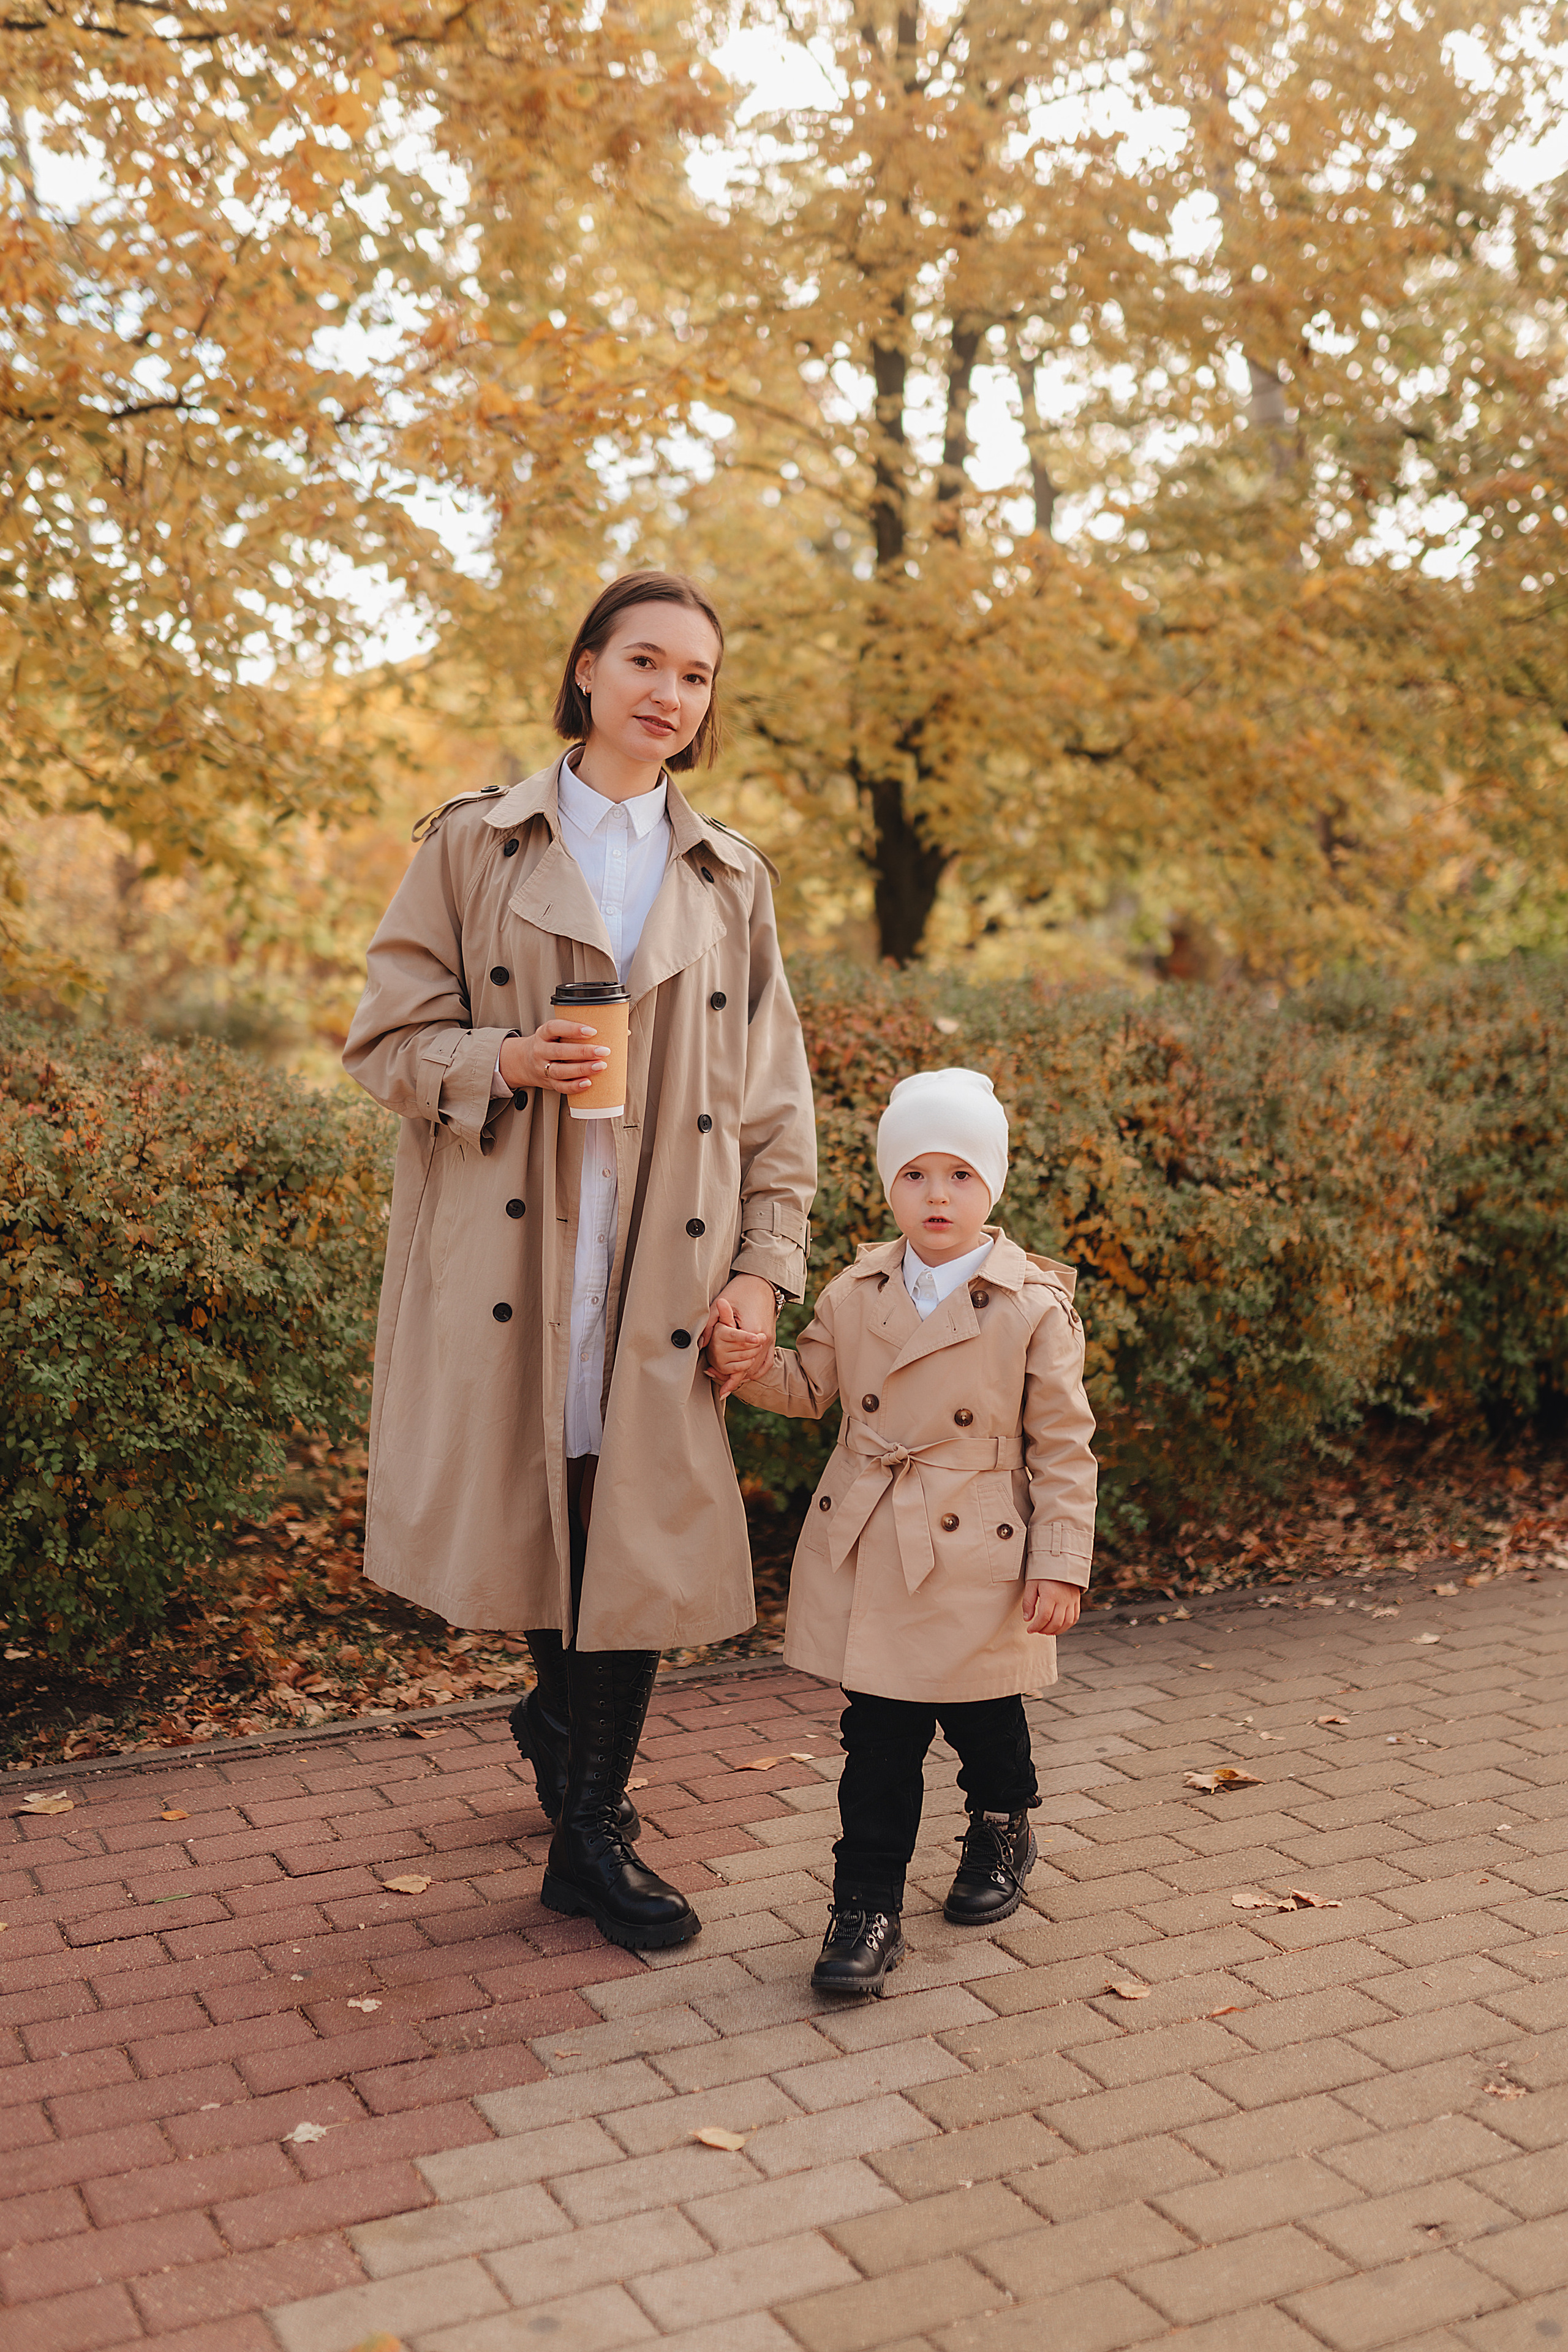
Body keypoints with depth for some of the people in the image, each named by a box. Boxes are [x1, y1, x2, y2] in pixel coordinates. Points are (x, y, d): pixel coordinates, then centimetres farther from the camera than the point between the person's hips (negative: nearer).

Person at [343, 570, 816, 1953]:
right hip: (510, 1256, -2)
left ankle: (591, 1840, 19)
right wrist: (504, 1061, -17)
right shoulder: (476, 844, 5)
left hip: (666, 1268, 2)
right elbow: (387, 1039, 3)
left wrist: (768, 1263, 1)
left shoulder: (732, 881, 12)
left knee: (647, 1531, 2)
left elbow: (774, 1096, 11)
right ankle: (566, 1712, 37)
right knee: (538, 1516, 4)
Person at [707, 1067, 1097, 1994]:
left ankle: (1003, 1831, 46)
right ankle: (869, 1907, 15)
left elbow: (1064, 1446, -7)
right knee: (879, 1736, 5)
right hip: (868, 1554, 2)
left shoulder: (1035, 1306, -10)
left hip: (978, 1561, -2)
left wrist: (1061, 1564, -9)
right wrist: (754, 1364, -7)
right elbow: (811, 1387, 15)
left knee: (984, 1719, 17)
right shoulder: (857, 1292, 1)